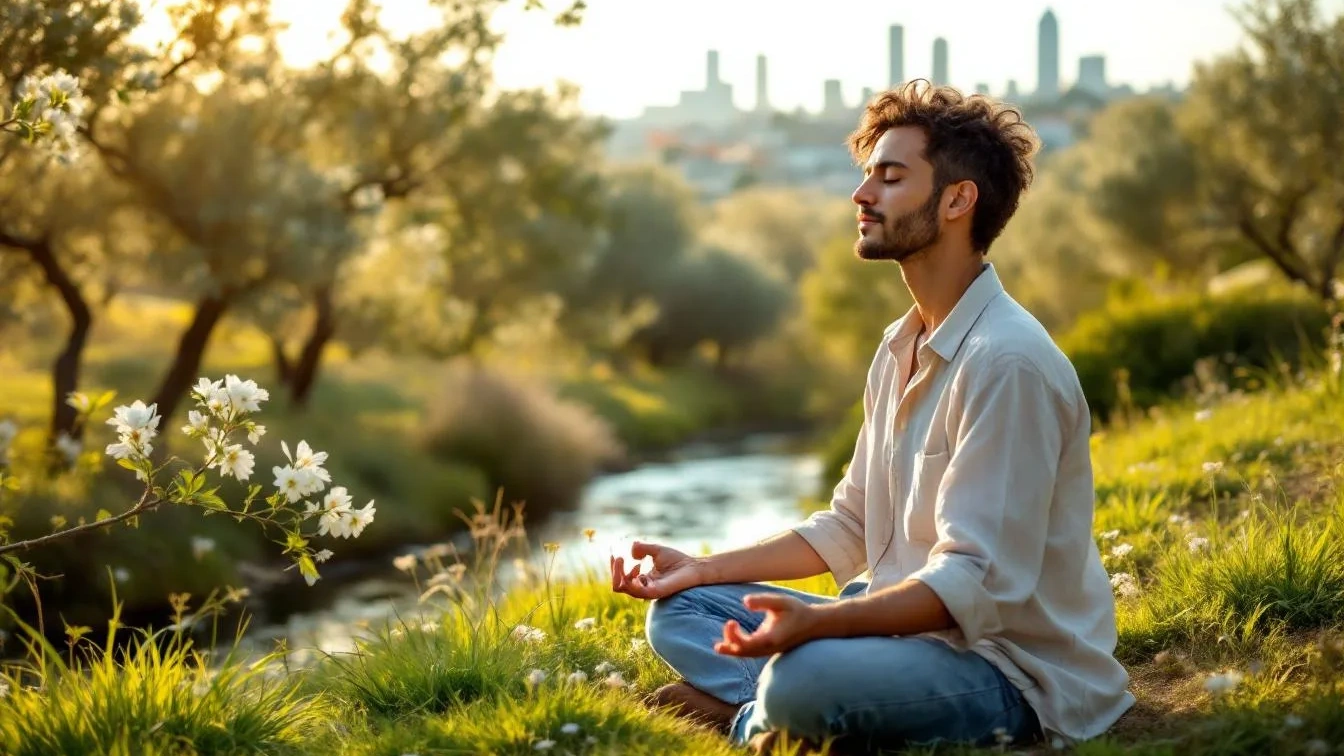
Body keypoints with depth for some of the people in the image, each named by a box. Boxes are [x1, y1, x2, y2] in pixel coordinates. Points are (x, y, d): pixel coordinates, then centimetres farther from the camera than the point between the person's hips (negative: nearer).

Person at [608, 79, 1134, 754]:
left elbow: (974, 583, -25)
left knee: (802, 680, -35)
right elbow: (848, 529, 16)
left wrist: (815, 622, -37)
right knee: (678, 610, 6)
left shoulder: (1007, 362, -20)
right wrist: (701, 568, 7)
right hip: (906, 626, 9)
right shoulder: (900, 348, 11)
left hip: (1013, 668, -9)